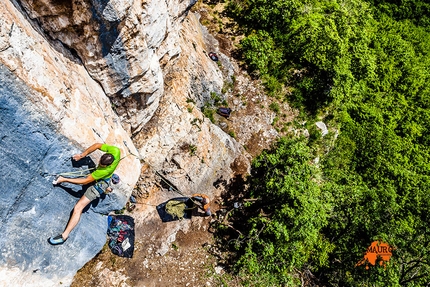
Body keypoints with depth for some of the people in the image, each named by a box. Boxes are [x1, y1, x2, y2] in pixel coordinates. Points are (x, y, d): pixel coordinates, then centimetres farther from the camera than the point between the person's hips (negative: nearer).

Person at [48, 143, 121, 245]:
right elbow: (97, 145, -14)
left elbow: (86, 181, -34)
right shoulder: (115, 151, -33)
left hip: (100, 183, -8)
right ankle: (112, 177, 71)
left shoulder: (105, 170, -45)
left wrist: (65, 180, -29)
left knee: (78, 208, -11)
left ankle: (64, 235, -3)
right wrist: (82, 155, -18)